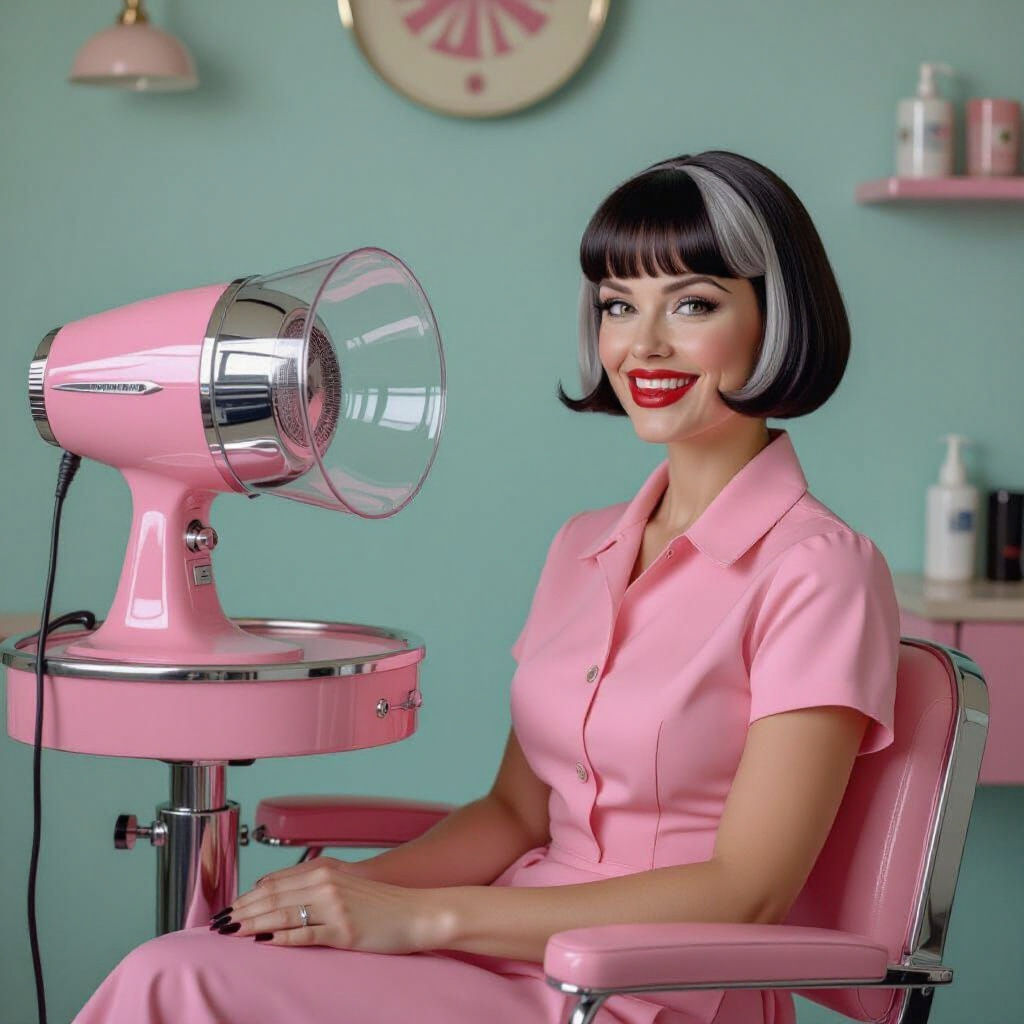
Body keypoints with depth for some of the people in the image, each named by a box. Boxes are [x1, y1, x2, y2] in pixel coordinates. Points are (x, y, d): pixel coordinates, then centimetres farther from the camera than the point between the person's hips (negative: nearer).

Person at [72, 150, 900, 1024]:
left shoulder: (817, 573, -10)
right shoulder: (584, 548, 14)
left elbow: (744, 894, -15)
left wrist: (426, 915, -17)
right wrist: (353, 887, -6)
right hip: (523, 952, 6)